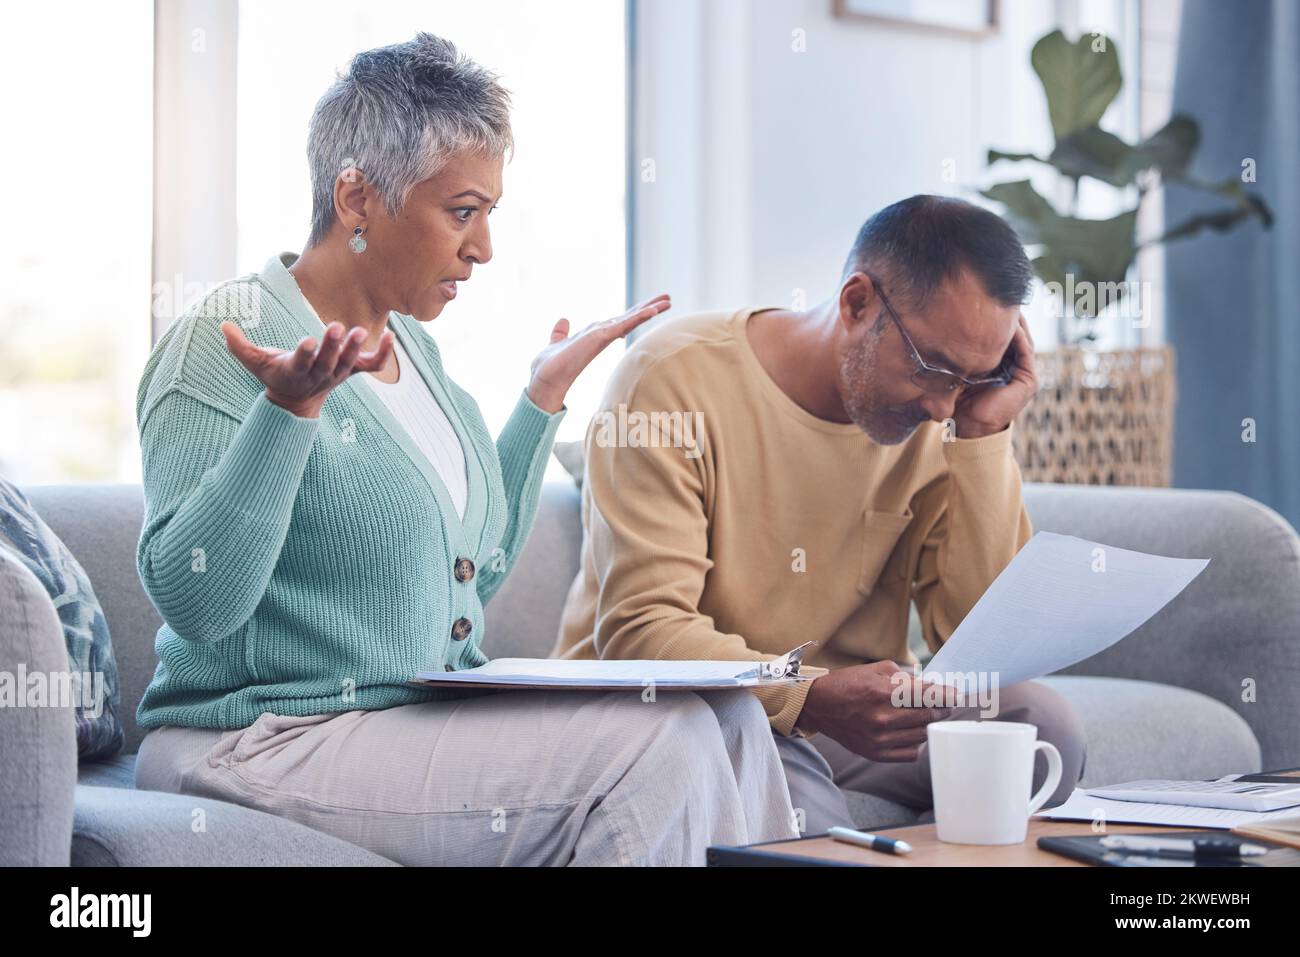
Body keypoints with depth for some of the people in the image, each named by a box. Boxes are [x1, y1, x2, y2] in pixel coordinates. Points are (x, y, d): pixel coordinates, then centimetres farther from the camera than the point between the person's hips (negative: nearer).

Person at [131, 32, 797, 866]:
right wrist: (289, 410, -31)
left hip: (433, 720, 8)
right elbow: (192, 600, -21)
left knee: (727, 717, -11)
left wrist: (545, 396, 19)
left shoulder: (412, 345, 15)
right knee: (658, 743, -22)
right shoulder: (226, 342, -11)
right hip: (274, 742, -8)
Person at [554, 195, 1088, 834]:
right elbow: (639, 632, -22)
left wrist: (983, 438, -14)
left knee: (1040, 725, -19)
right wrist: (814, 699, -38)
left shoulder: (943, 417, -1)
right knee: (797, 810, -37)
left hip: (846, 711, 5)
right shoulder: (676, 380, -16)